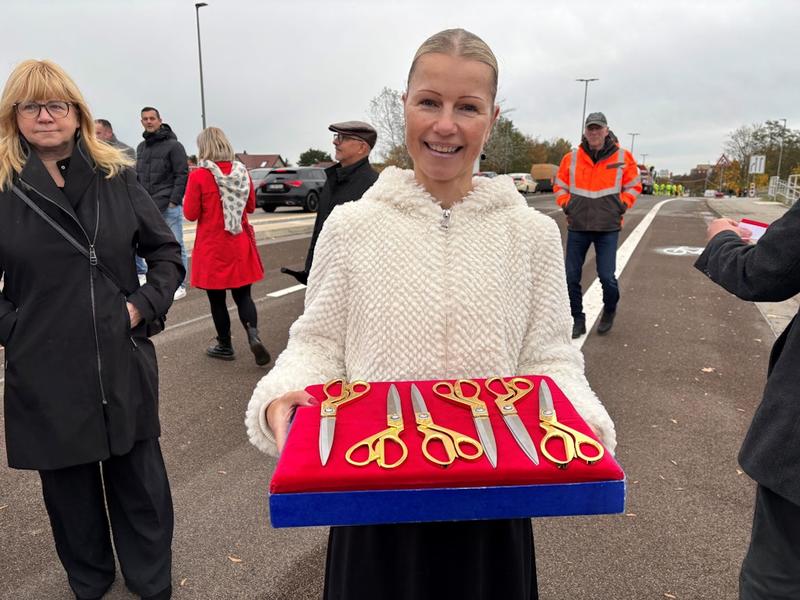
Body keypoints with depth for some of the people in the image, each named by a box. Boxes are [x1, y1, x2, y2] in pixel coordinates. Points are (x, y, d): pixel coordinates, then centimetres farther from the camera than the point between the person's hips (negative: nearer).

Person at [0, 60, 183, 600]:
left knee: (141, 483, 13)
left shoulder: (117, 178, 2)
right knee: (69, 489, 16)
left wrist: (146, 305, -4)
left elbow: (167, 251, 7)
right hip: (46, 372, -1)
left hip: (124, 363, 1)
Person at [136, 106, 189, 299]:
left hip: (170, 206, -7)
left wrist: (174, 200, -14)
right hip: (148, 207, 7)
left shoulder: (173, 145, -4)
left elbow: (182, 175, -9)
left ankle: (179, 285, 5)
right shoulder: (141, 147, 17)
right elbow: (138, 176, 21)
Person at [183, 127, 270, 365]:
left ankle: (225, 346, 20)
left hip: (212, 249, -3)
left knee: (217, 299, 10)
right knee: (243, 295, 11)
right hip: (240, 246, 4)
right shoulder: (241, 171, 0)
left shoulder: (198, 176, -12)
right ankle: (253, 335, -11)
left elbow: (190, 213, -7)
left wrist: (188, 196, 10)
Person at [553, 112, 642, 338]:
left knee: (607, 277, -4)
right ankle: (578, 319, 19)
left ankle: (609, 310, 27)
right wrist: (565, 204, 1)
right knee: (572, 277, 3)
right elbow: (560, 186, 15)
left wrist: (623, 205, -2)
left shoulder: (623, 157, 2)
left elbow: (634, 186, 11)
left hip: (608, 228, -2)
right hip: (577, 227, 2)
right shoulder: (571, 158, 4)